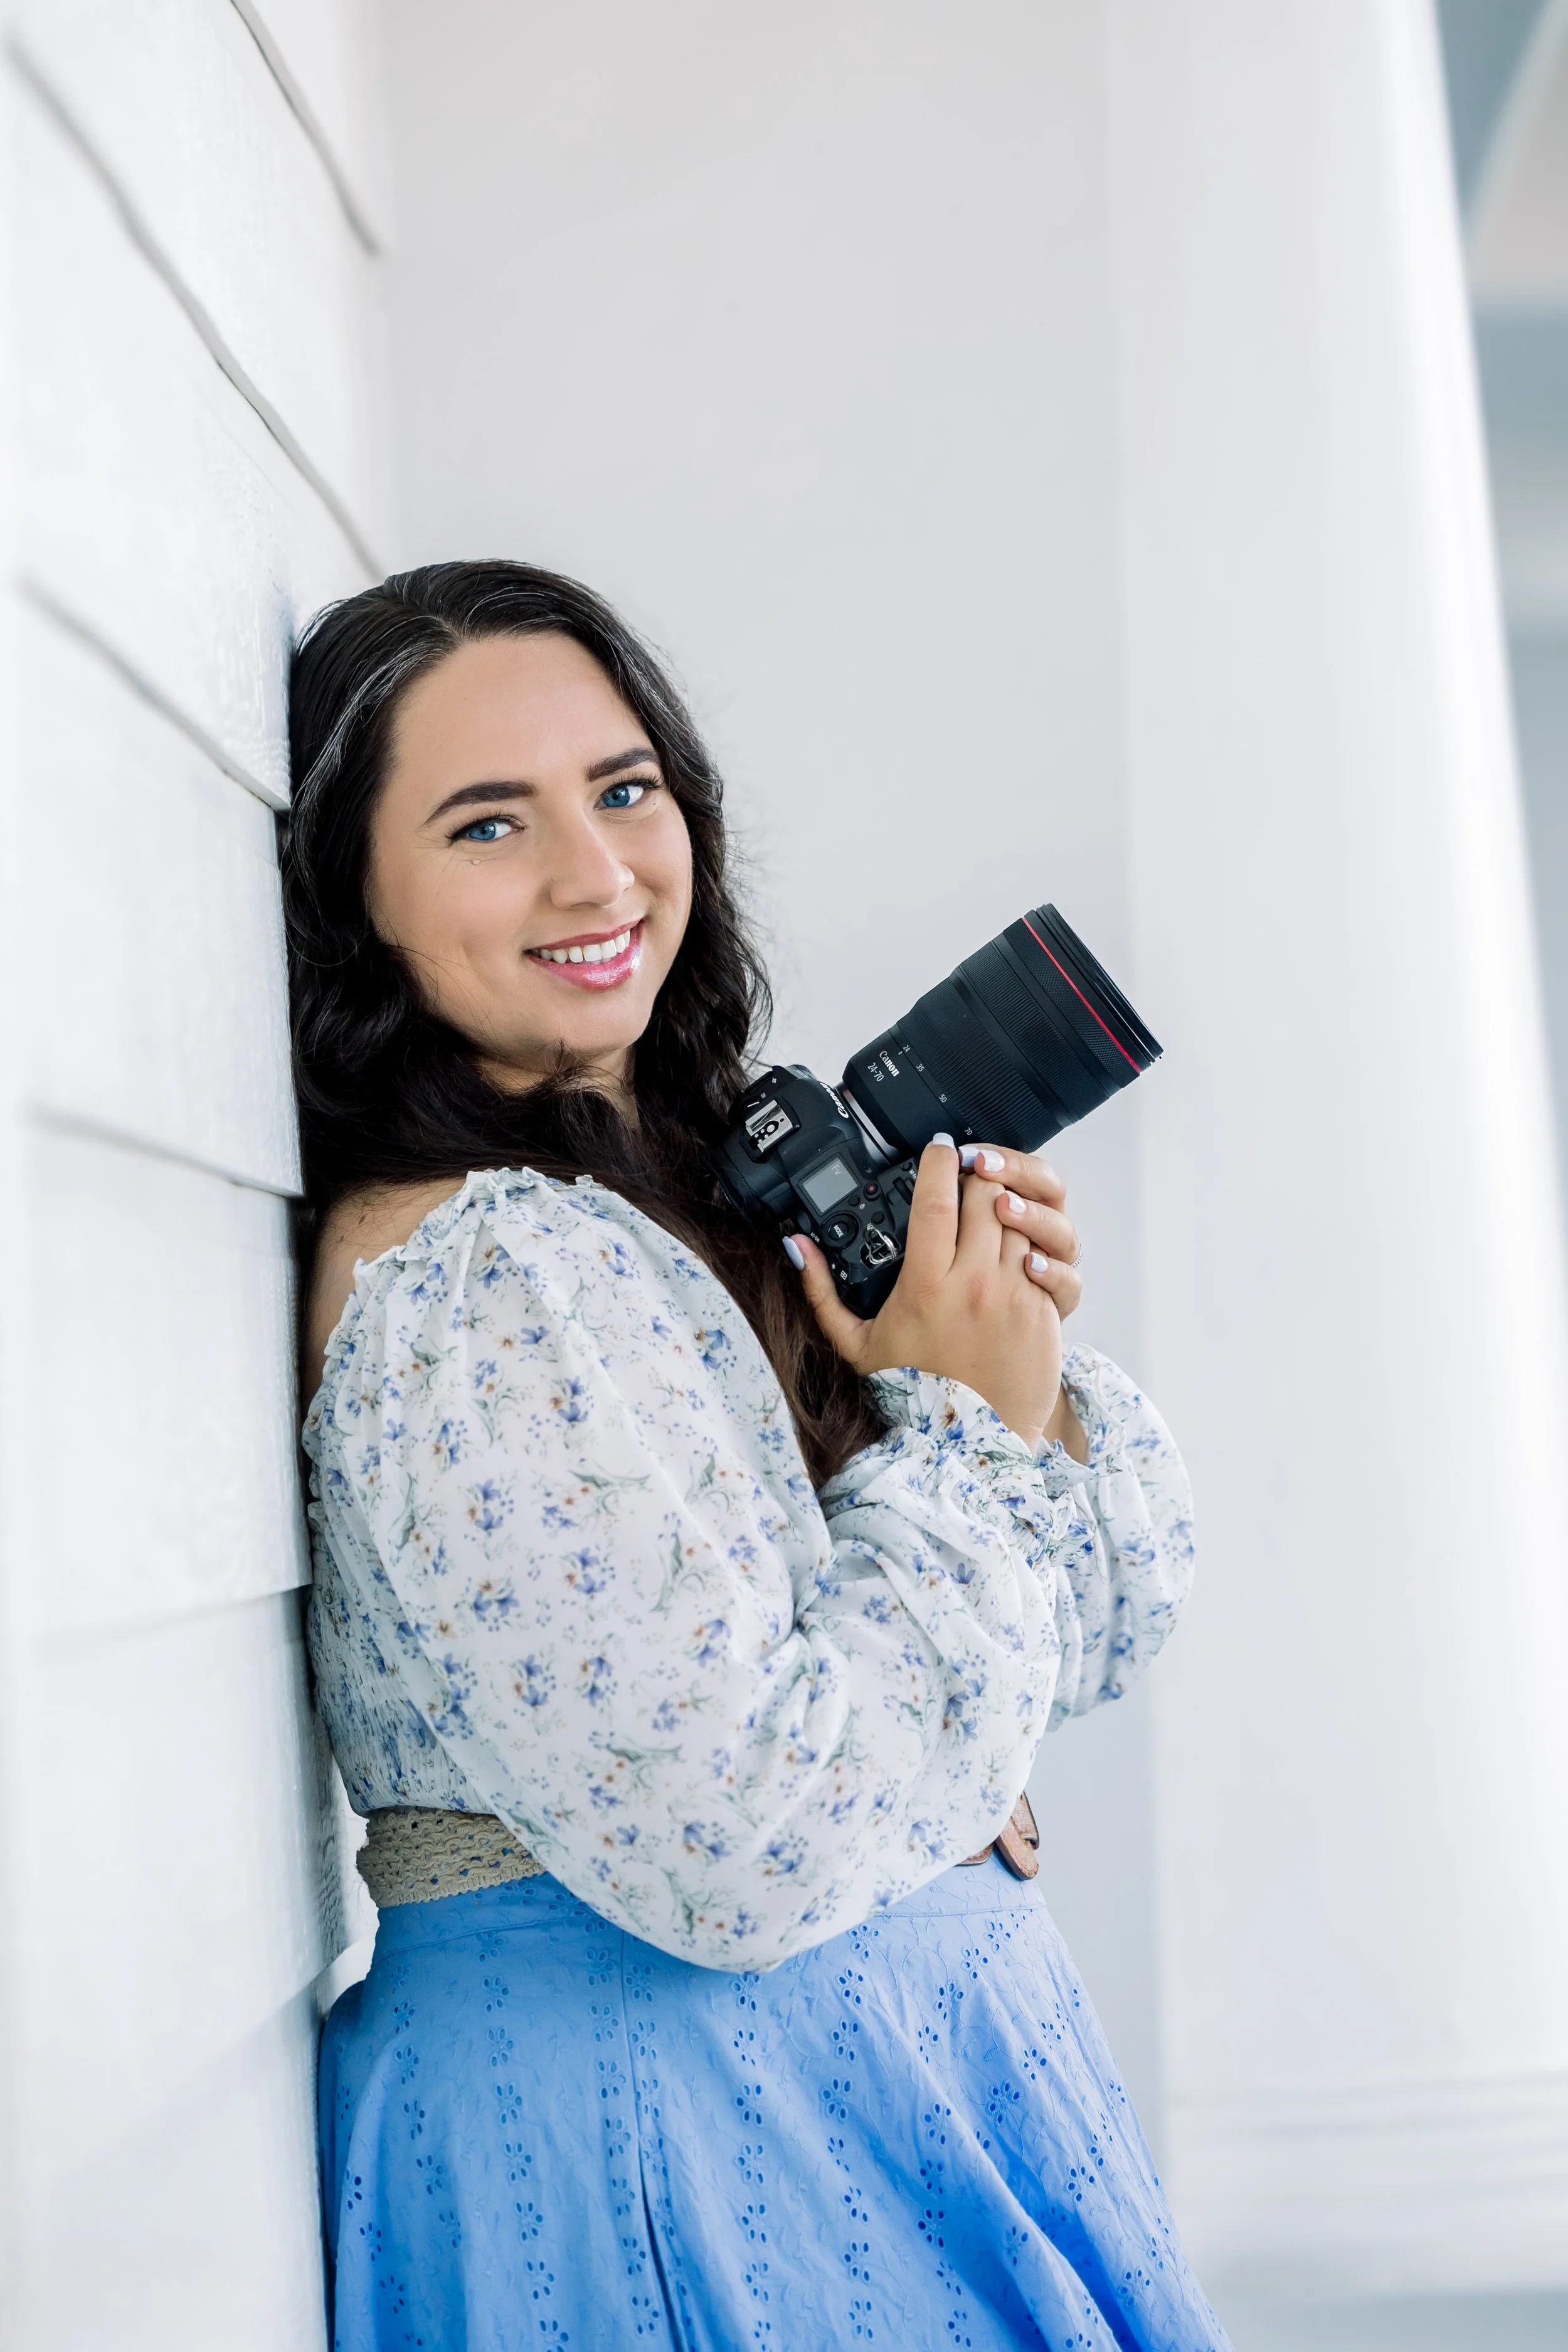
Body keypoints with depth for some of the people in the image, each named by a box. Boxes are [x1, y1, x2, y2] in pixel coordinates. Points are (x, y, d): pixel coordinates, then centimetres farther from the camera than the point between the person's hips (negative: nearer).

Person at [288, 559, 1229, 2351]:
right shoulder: (479, 1280, -22)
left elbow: (1101, 1627, 8)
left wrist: (1028, 1354, -10)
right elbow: (751, 1847, -27)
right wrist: (965, 1430, -18)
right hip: (671, 2142, -8)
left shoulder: (734, 1192, 4)